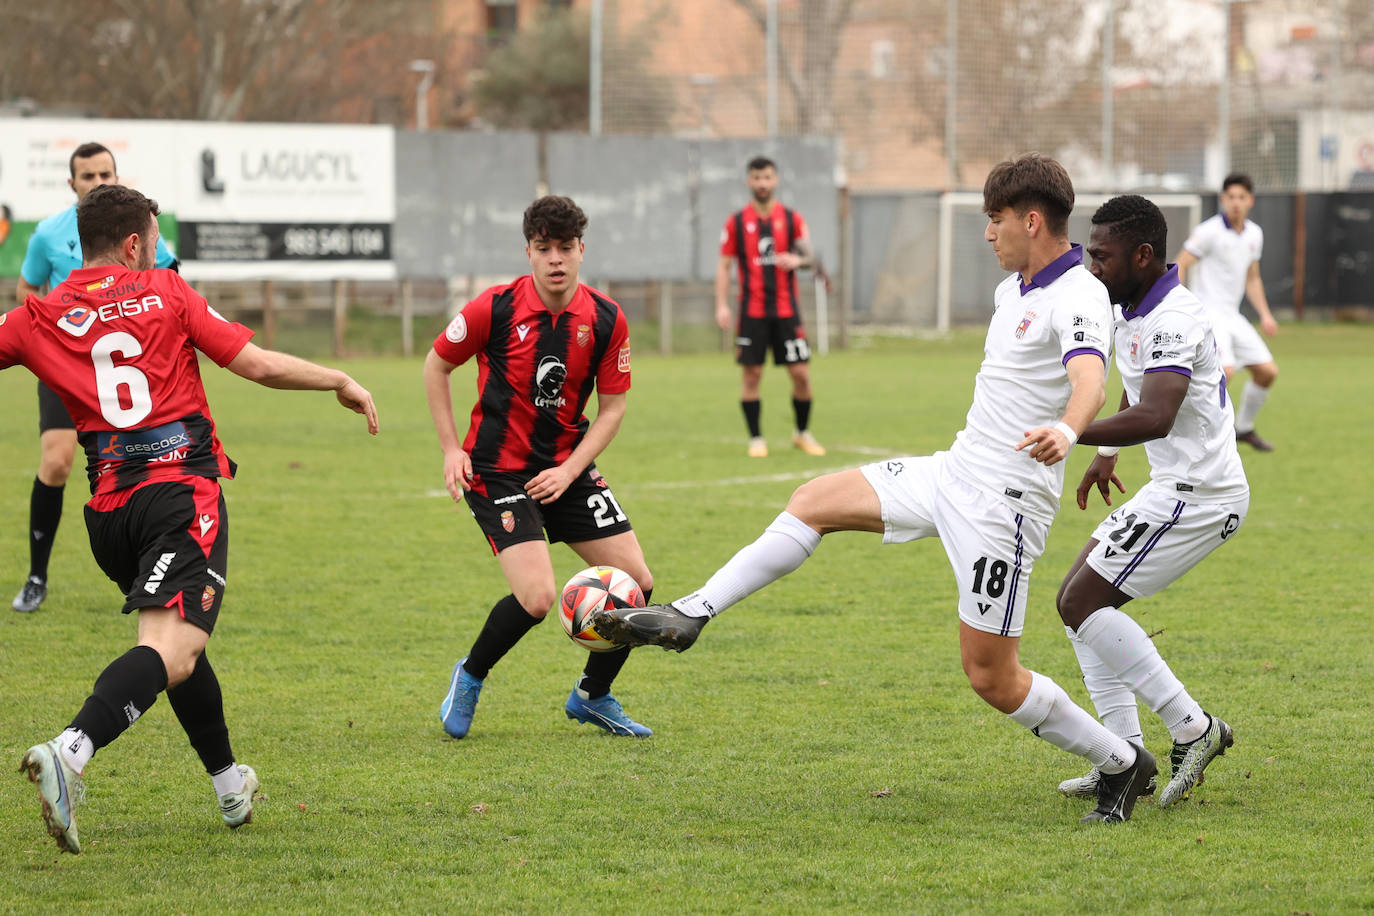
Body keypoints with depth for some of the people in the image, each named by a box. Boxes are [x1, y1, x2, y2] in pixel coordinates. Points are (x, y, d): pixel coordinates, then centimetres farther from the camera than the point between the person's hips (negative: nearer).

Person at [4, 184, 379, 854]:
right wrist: (342, 381, 17)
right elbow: (259, 365, 5)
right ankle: (70, 753, -40)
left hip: (109, 508, 5)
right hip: (183, 491, -5)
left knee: (174, 639, 26)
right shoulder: (165, 293, 5)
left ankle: (230, 784, 34)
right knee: (171, 652, -17)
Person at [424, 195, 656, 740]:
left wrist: (569, 471, -9)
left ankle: (592, 696, 20)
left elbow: (612, 406, 3)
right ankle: (470, 678, 9)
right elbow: (436, 366, 1)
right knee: (537, 597, -20)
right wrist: (451, 449, -4)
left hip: (567, 467, 5)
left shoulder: (606, 320, -5)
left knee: (636, 581, -2)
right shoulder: (496, 308, -13)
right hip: (497, 471, -5)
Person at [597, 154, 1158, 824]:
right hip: (952, 470, 9)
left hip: (1004, 499, -9)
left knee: (991, 677, -6)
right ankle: (687, 617, 9)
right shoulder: (1013, 289, 11)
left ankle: (1120, 763, 13)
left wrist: (1065, 430, -59)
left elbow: (1090, 380, -40)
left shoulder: (1077, 299, -19)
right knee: (815, 501, 6)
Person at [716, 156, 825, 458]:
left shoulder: (792, 219, 5)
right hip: (752, 311, -1)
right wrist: (722, 305, -4)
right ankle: (756, 439, 8)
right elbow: (724, 266, 6)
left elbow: (810, 257, 8)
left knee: (801, 374, -2)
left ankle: (802, 433, 16)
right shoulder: (737, 222, 4)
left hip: (786, 309, 1)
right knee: (752, 375, -2)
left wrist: (798, 260, -16)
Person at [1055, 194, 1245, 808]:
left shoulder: (1173, 322, -22)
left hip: (1197, 494, -10)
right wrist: (1106, 454, 36)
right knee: (1079, 600, 11)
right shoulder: (1131, 313, 10)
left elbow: (1155, 418, -38)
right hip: (1174, 488, 10)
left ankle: (1192, 728, -11)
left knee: (1082, 601, -13)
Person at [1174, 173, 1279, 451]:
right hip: (1207, 311, -8)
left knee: (1267, 371, 5)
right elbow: (1179, 266, -11)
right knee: (1224, 370, -27)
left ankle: (1244, 428, 25)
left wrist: (1265, 314, 12)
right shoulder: (1209, 231, -12)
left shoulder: (1254, 234, 10)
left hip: (1232, 315, 8)